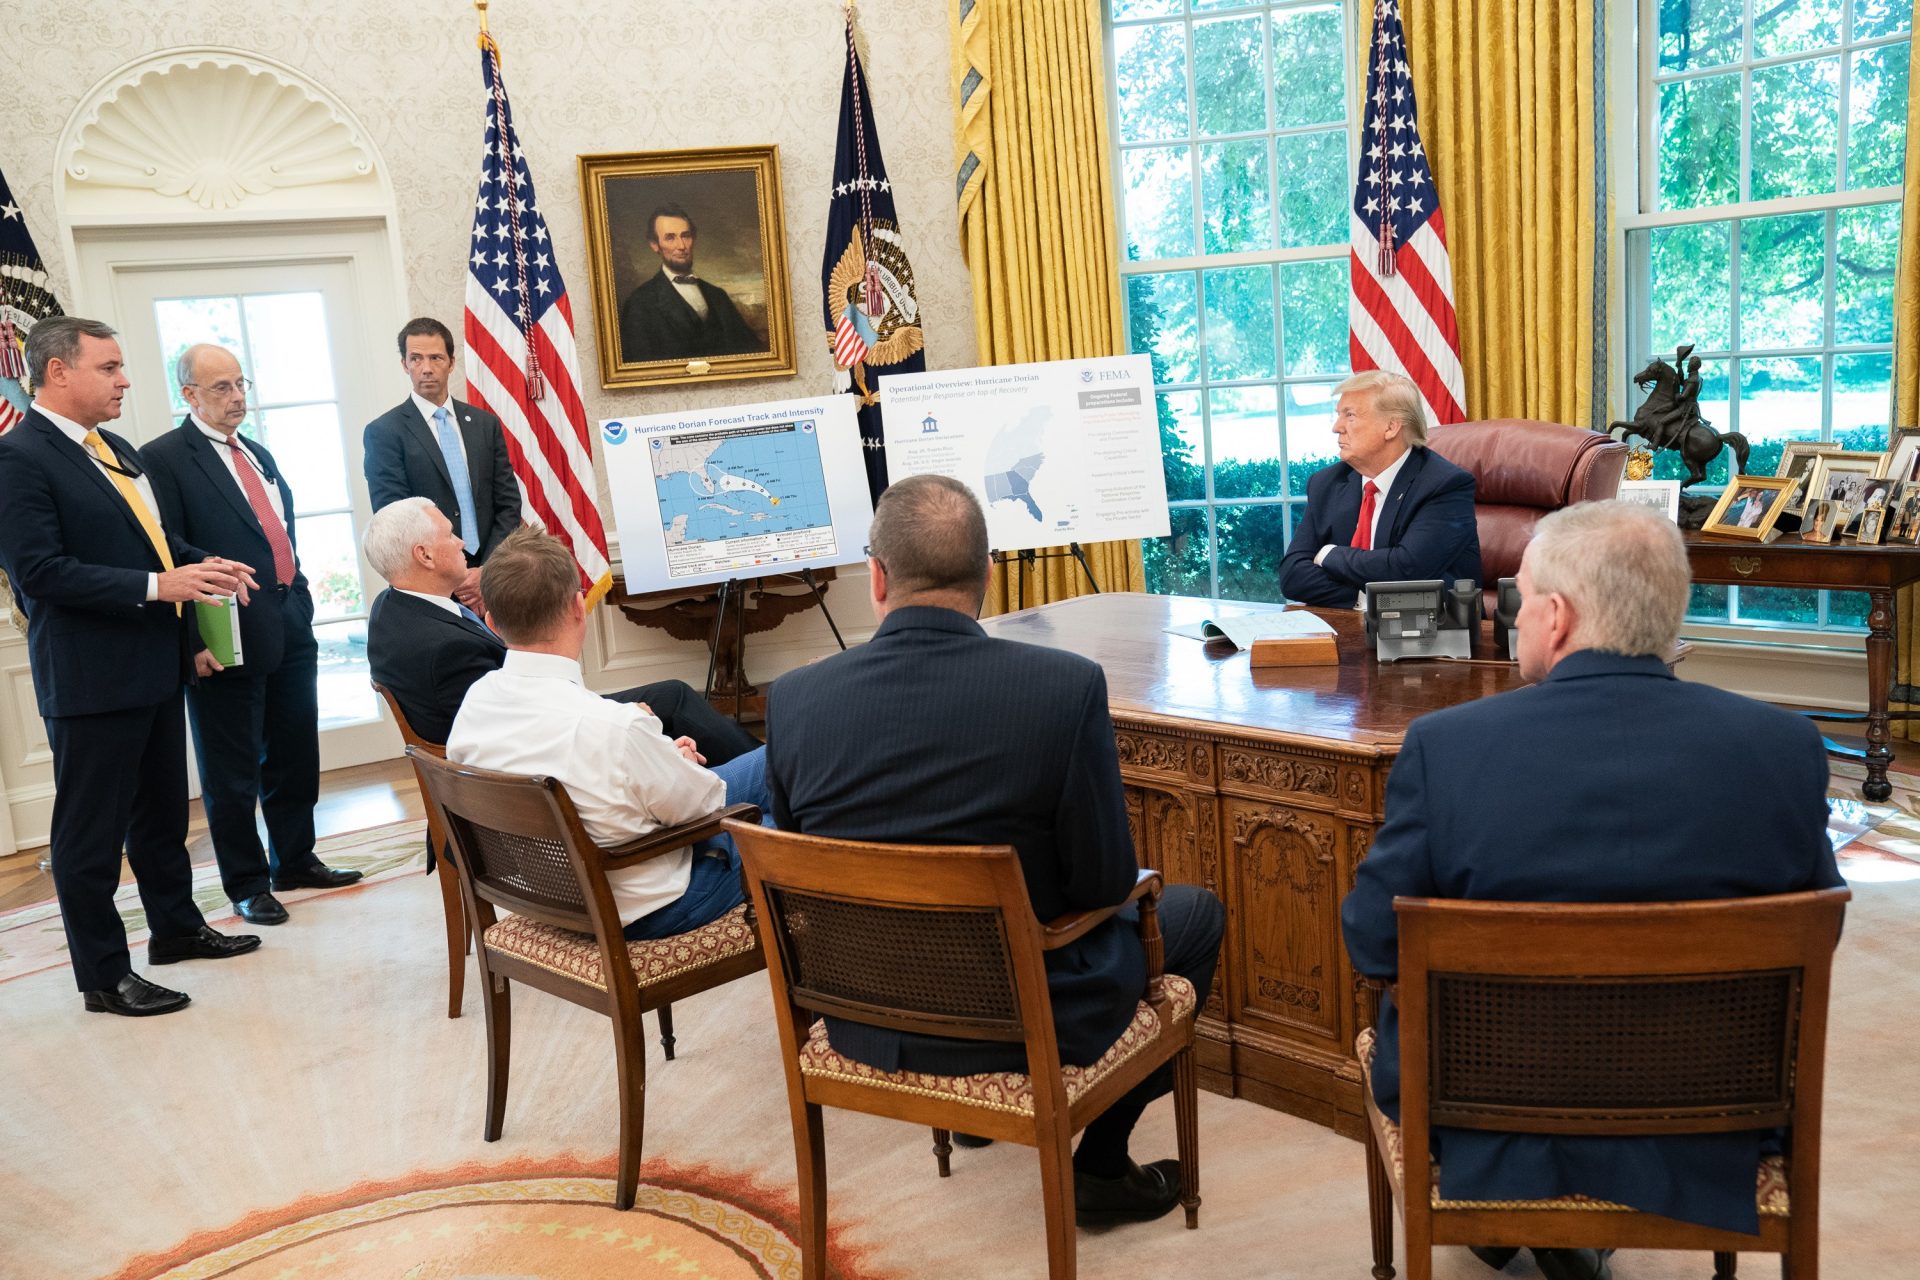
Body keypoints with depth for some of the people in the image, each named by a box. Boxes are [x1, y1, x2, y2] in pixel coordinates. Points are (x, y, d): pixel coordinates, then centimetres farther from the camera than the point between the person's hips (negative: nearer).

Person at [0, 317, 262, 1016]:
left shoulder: (116, 450, 12)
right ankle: (103, 977, 16)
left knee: (163, 812, 22)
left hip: (155, 668, 9)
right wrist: (157, 585, -25)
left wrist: (201, 563, 2)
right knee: (91, 832, 4)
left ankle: (177, 926, 38)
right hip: (90, 682, -9)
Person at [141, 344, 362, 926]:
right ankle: (247, 882, 17)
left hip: (291, 632, 7)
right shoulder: (165, 458, -8)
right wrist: (194, 640, -17)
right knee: (233, 771, 5)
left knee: (295, 758, 15)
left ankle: (295, 860, 30)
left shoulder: (258, 455, 16)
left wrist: (301, 610, 16)